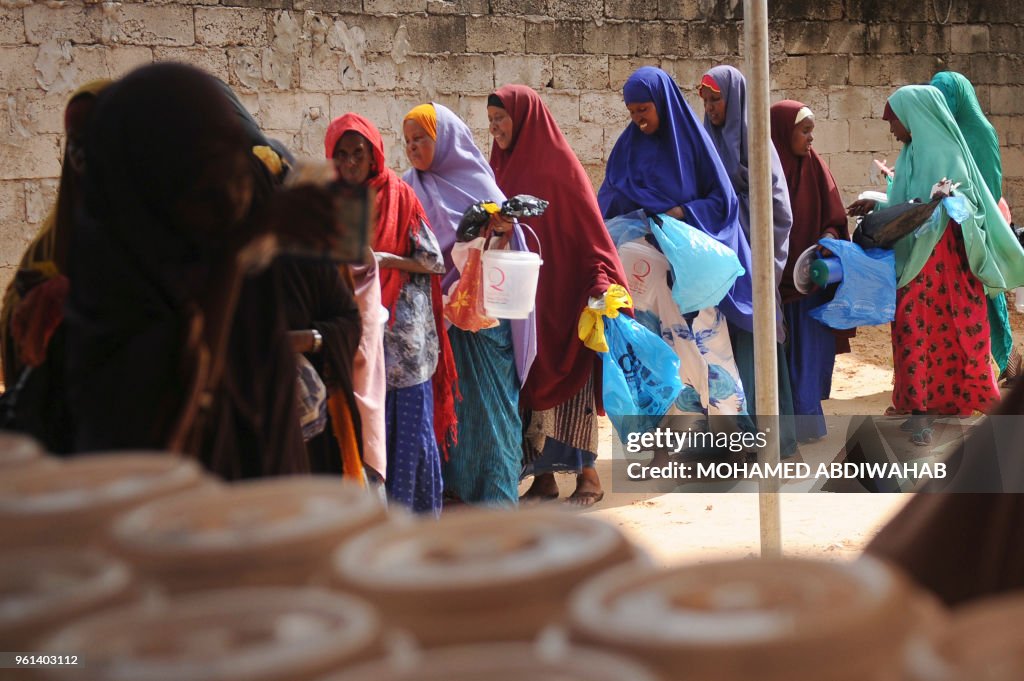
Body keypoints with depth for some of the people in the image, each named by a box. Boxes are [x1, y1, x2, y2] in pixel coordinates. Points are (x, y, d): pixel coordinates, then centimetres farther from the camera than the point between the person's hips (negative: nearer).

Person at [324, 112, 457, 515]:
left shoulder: (400, 197, -3)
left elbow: (434, 262, -4)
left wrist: (384, 259, -18)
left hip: (402, 331, -3)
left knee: (410, 420, 0)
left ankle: (416, 508, 12)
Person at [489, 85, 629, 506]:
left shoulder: (559, 165, -7)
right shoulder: (502, 167, 12)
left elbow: (590, 230, -11)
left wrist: (599, 284, -21)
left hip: (559, 295, -6)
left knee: (566, 379, 0)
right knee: (527, 383, 5)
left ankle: (587, 476, 10)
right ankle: (542, 477, 12)